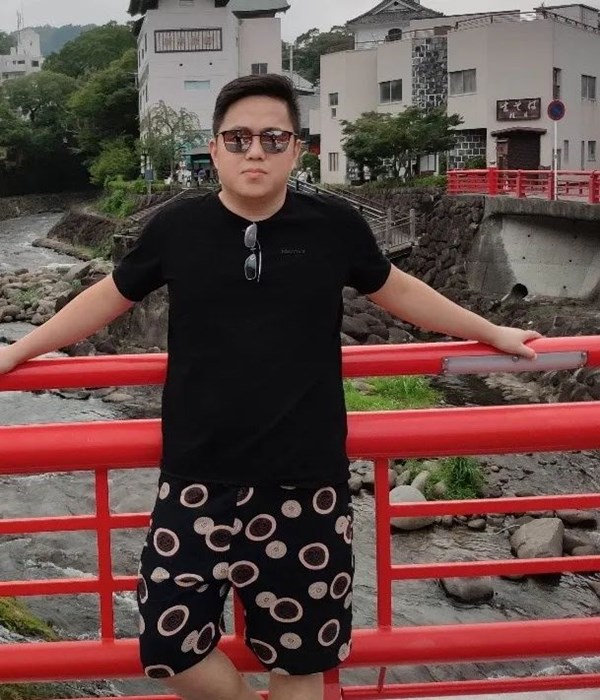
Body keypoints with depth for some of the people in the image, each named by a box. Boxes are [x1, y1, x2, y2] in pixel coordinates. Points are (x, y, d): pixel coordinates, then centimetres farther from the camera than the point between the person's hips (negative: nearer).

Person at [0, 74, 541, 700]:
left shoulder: (335, 227, -1)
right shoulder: (176, 227, -1)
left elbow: (397, 291, 16)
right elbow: (110, 296, 14)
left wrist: (490, 332, 23)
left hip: (305, 483, 0)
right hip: (197, 481, 0)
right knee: (169, 644, 1)